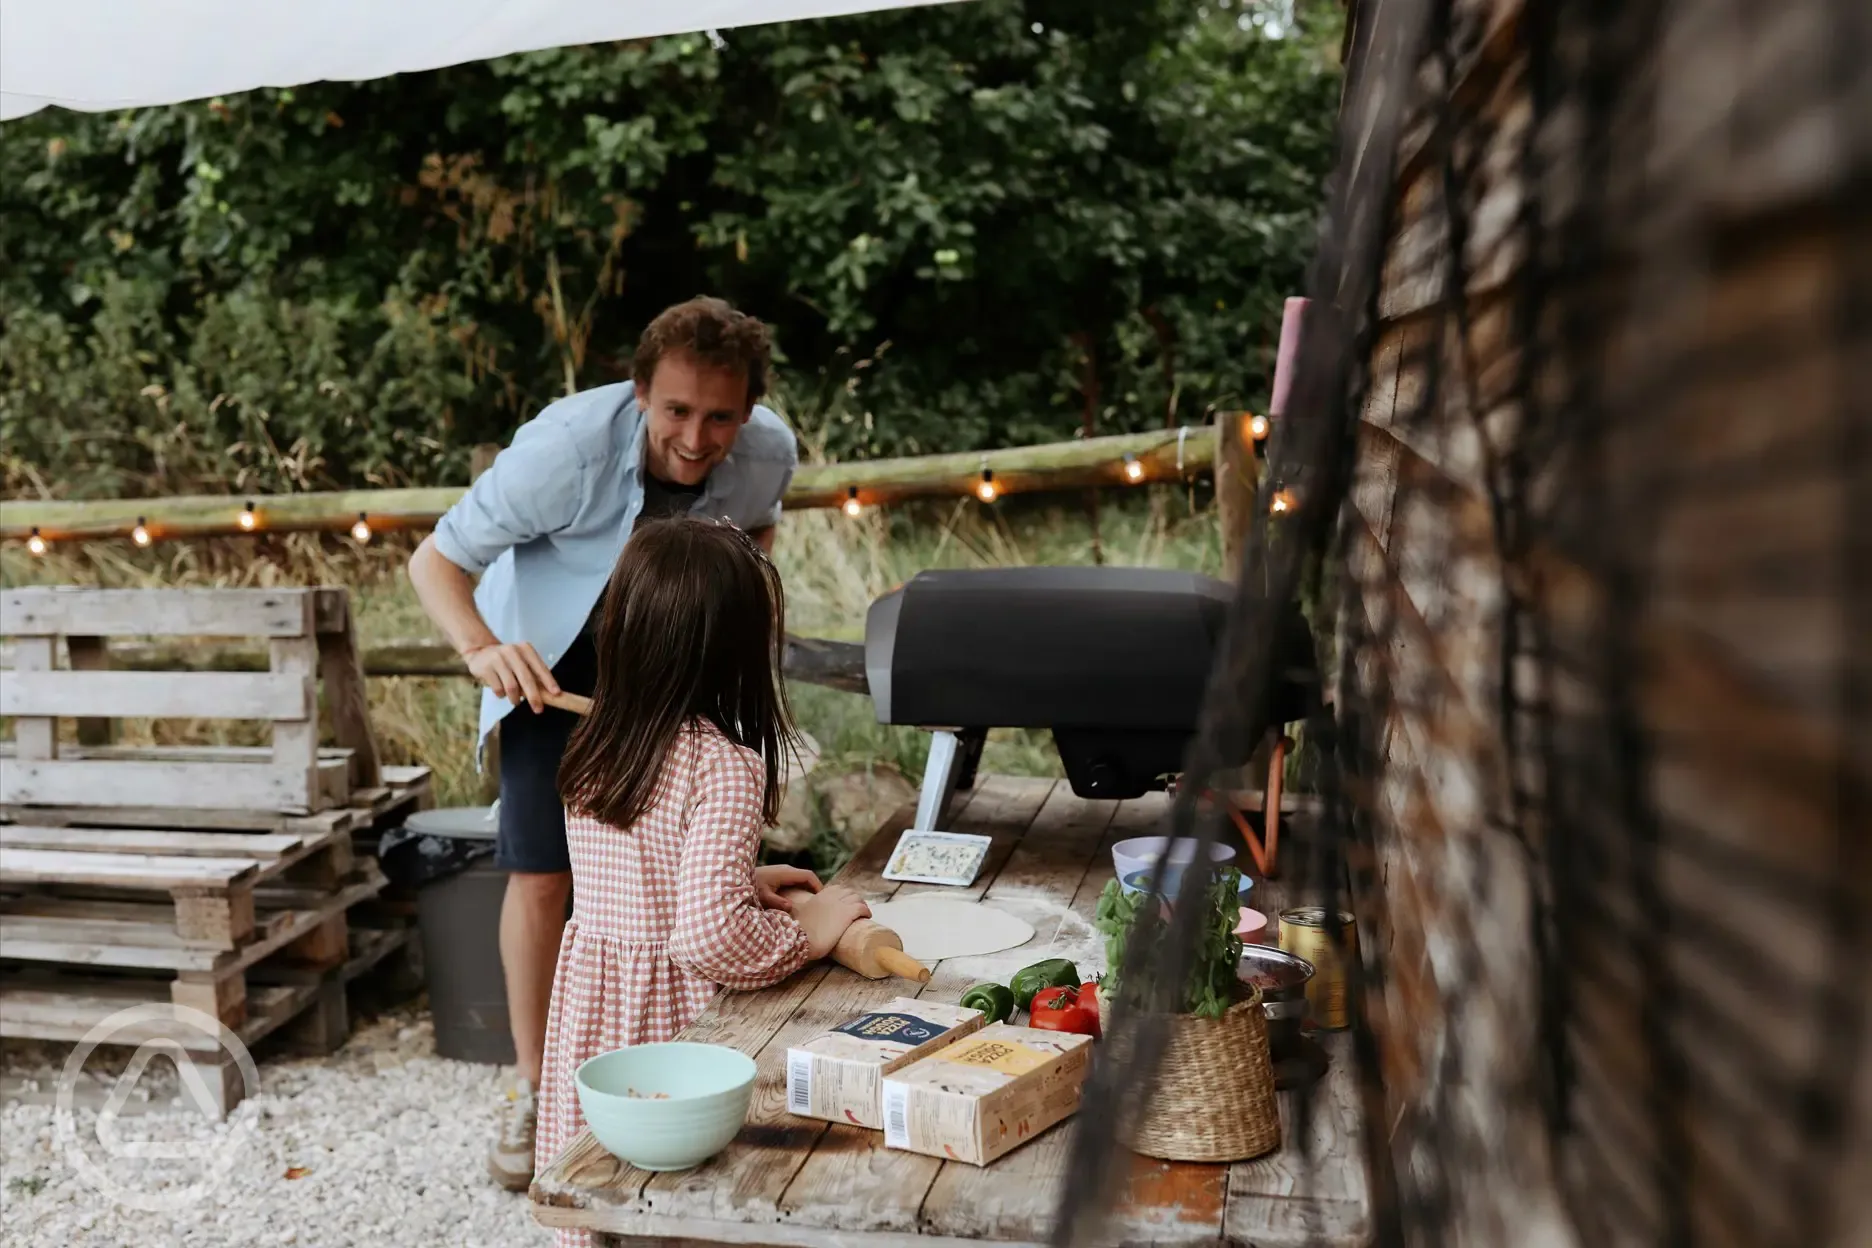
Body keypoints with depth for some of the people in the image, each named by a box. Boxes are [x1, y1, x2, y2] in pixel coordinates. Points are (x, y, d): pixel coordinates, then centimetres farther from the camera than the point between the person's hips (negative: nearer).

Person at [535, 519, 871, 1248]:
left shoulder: (594, 750, 1)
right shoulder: (724, 766, -22)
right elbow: (709, 933, -29)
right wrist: (806, 934, -14)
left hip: (591, 1006, 7)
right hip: (673, 1019, -7)